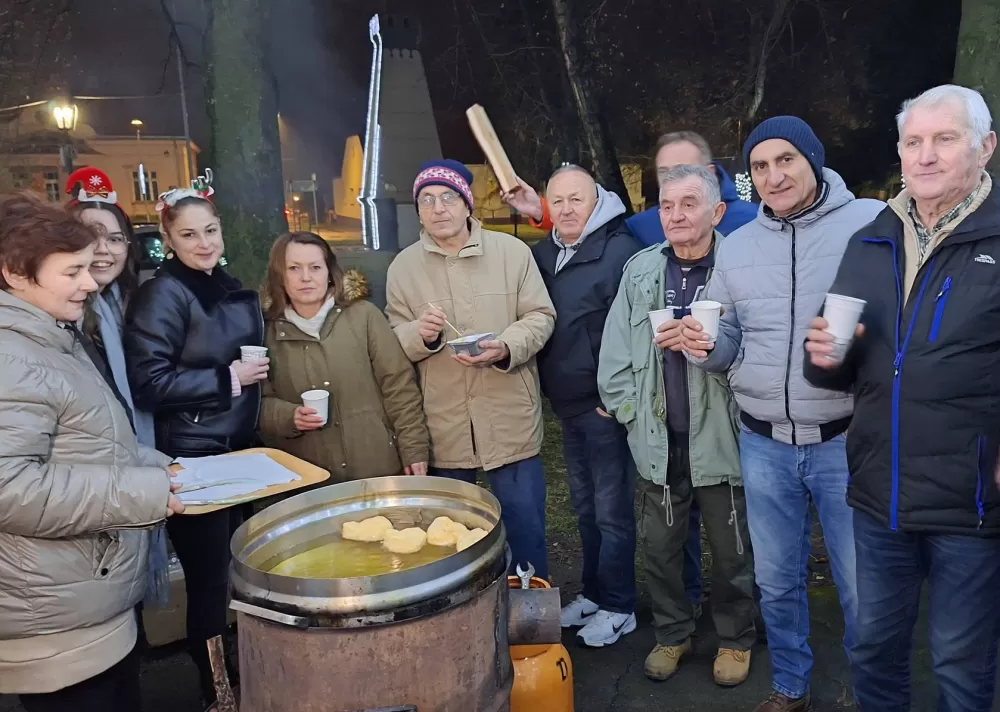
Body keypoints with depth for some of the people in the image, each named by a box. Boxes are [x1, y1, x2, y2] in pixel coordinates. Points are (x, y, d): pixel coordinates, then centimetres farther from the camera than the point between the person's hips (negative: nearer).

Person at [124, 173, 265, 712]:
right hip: (191, 459, -7)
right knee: (211, 581, 2)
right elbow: (147, 382, -20)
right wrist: (227, 379, -16)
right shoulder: (162, 295, -12)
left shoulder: (235, 291, 11)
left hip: (240, 449, 7)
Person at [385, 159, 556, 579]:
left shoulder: (512, 250, -1)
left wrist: (506, 348, -21)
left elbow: (540, 317, -1)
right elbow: (394, 342, 5)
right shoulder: (402, 267, 4)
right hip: (443, 426, 2)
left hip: (510, 419, -1)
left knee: (525, 526, 9)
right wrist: (420, 334, -18)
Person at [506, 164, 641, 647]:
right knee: (586, 508, 19)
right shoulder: (544, 253, 9)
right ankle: (594, 594, 34)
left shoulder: (620, 251, -15)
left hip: (606, 406, -8)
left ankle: (617, 607, 21)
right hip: (568, 406, 8)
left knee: (612, 511, 5)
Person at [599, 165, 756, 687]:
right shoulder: (640, 270, 4)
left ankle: (735, 639, 37)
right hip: (658, 441, 3)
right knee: (659, 547, 16)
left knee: (731, 550, 13)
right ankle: (672, 633, 38)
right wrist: (632, 414, 1)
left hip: (721, 440, -3)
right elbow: (614, 354, 6)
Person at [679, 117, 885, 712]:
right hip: (763, 445, 4)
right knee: (777, 581, 18)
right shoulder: (736, 247, 6)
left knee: (862, 588, 9)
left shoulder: (874, 224, -6)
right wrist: (705, 346, -12)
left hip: (846, 442, -3)